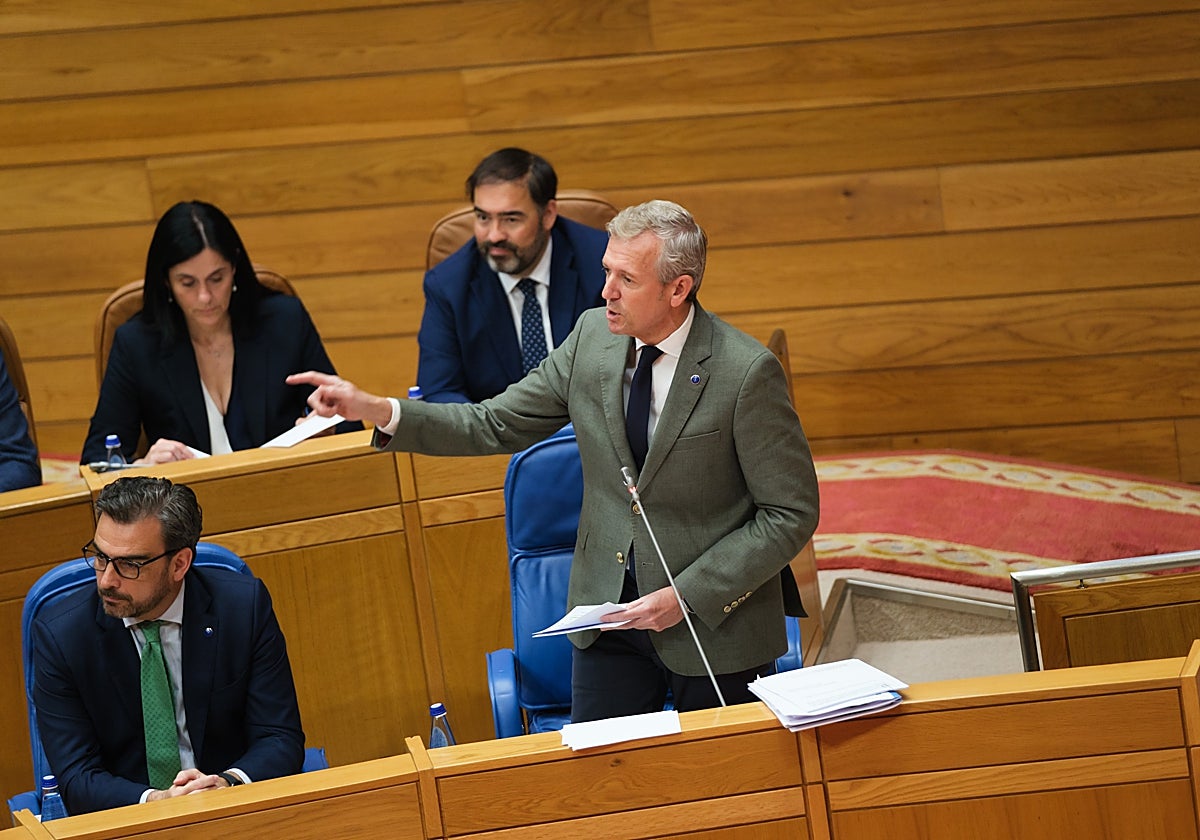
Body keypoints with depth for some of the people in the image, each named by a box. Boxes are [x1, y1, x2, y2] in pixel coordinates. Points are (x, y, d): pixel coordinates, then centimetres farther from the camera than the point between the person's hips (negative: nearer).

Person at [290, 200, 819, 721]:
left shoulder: (747, 372, -19)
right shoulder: (593, 335, -2)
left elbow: (791, 513, -14)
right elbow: (497, 425, 4)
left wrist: (686, 596, -19)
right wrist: (376, 410, -8)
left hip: (713, 622, -4)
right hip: (607, 609, 4)